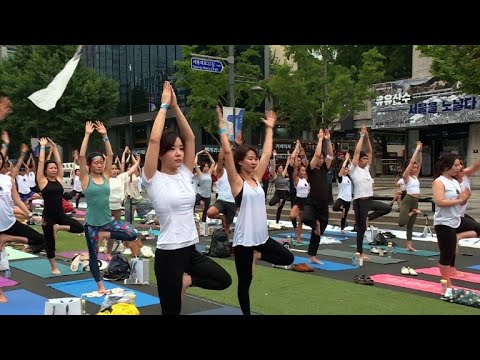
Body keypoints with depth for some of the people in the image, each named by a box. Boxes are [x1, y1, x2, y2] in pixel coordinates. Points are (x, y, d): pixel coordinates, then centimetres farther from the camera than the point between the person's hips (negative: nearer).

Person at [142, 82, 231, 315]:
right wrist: (164, 105, -13)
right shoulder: (153, 179, -10)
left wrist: (176, 107, -2)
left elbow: (190, 137, 3)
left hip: (191, 250, 6)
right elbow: (154, 139, -21)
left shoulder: (185, 174, 5)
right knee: (171, 311, 6)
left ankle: (184, 280, 18)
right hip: (168, 253, -6)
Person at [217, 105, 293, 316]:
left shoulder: (256, 178, 8)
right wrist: (222, 125, -17)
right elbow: (227, 152, -19)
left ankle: (257, 256, 23)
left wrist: (269, 128, 18)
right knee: (245, 282, 5)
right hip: (244, 239, -6)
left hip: (262, 237, 7)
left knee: (287, 258, 9)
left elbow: (267, 153, 13)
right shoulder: (237, 181, -10)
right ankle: (246, 313, 22)